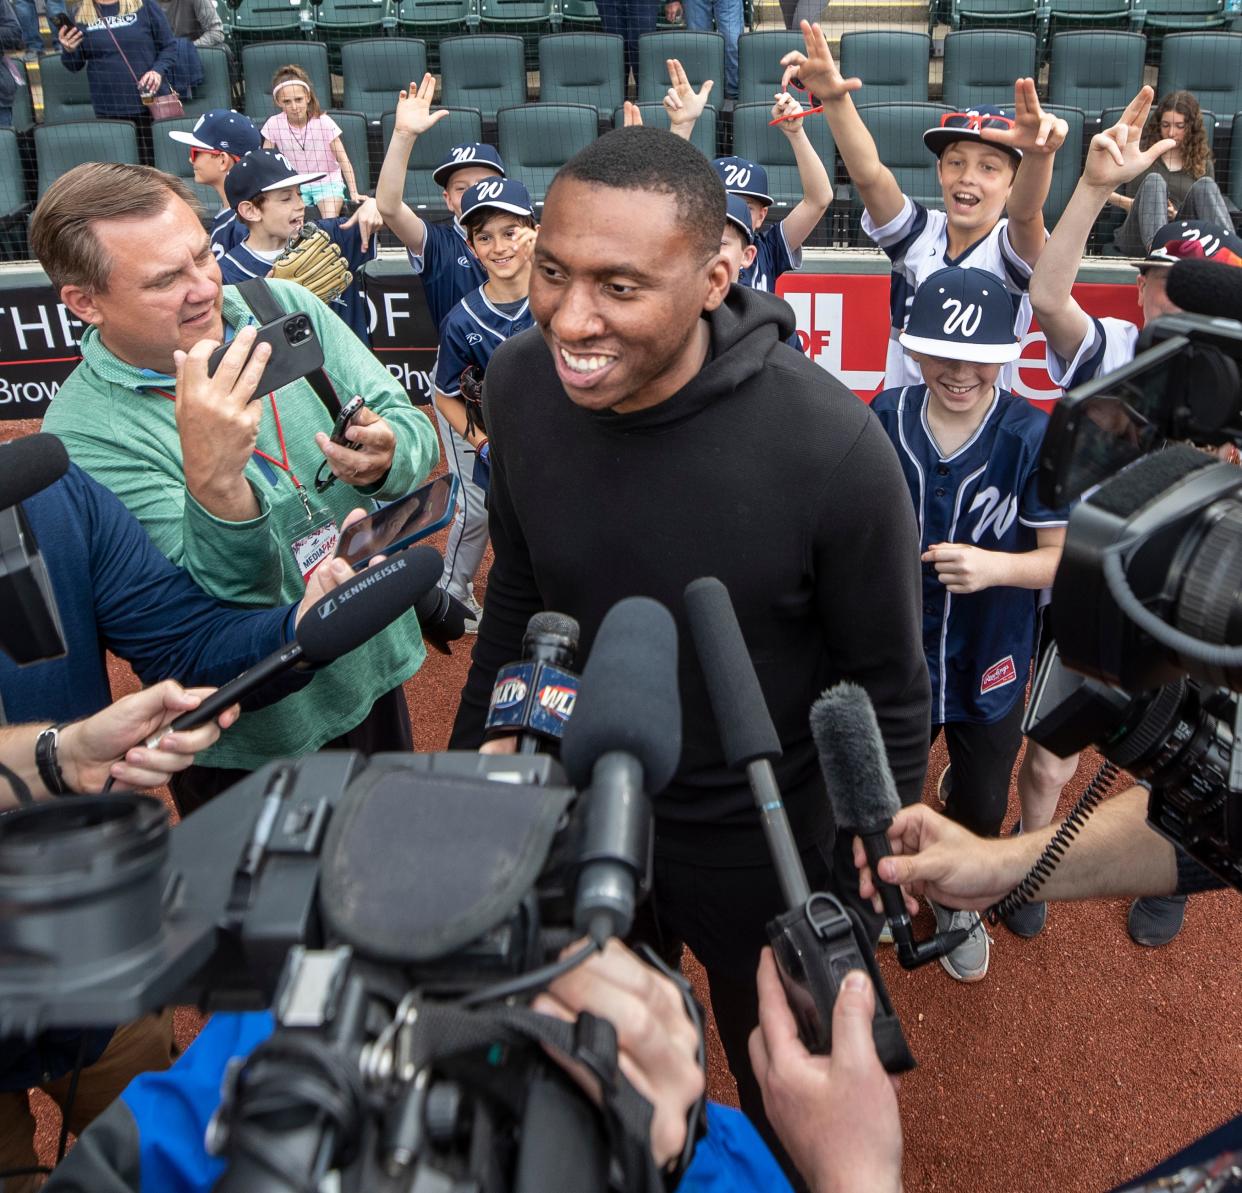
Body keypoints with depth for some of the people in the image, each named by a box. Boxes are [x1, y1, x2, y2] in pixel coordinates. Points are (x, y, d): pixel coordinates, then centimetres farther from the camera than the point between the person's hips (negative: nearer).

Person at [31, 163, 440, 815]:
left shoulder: (287, 309, -9)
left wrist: (386, 457, -31)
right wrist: (213, 481, -46)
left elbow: (413, 427, -8)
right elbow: (217, 609, -27)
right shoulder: (86, 436, -22)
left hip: (379, 673, 5)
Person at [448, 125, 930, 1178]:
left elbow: (888, 695, -16)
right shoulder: (520, 386, -16)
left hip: (763, 845, -3)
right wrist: (466, 766, 7)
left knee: (783, 1094, 24)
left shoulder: (832, 447, -29)